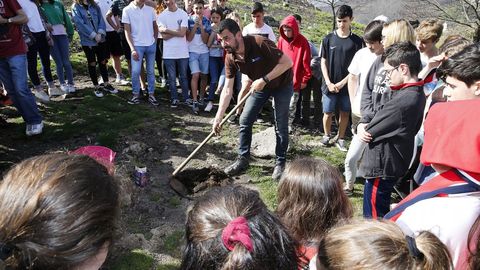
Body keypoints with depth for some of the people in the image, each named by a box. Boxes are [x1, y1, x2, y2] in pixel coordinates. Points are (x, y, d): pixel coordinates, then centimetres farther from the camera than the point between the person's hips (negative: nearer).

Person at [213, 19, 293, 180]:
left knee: (281, 126, -1)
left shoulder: (260, 43, -33)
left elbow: (287, 62, -29)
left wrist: (264, 80, -33)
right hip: (260, 86, 5)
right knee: (244, 121, 2)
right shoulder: (230, 58, -16)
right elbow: (227, 90, -12)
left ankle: (280, 163, 16)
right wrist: (218, 118, -16)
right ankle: (243, 159, 18)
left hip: (282, 84, -5)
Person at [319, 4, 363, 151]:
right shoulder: (328, 39, -2)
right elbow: (323, 62, 1)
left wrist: (343, 82, -10)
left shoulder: (357, 41, -3)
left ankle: (341, 139, 24)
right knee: (328, 113, 6)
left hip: (347, 85, 0)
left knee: (345, 112, 9)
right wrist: (329, 83, -8)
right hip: (330, 85, 0)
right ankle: (327, 135, 29)